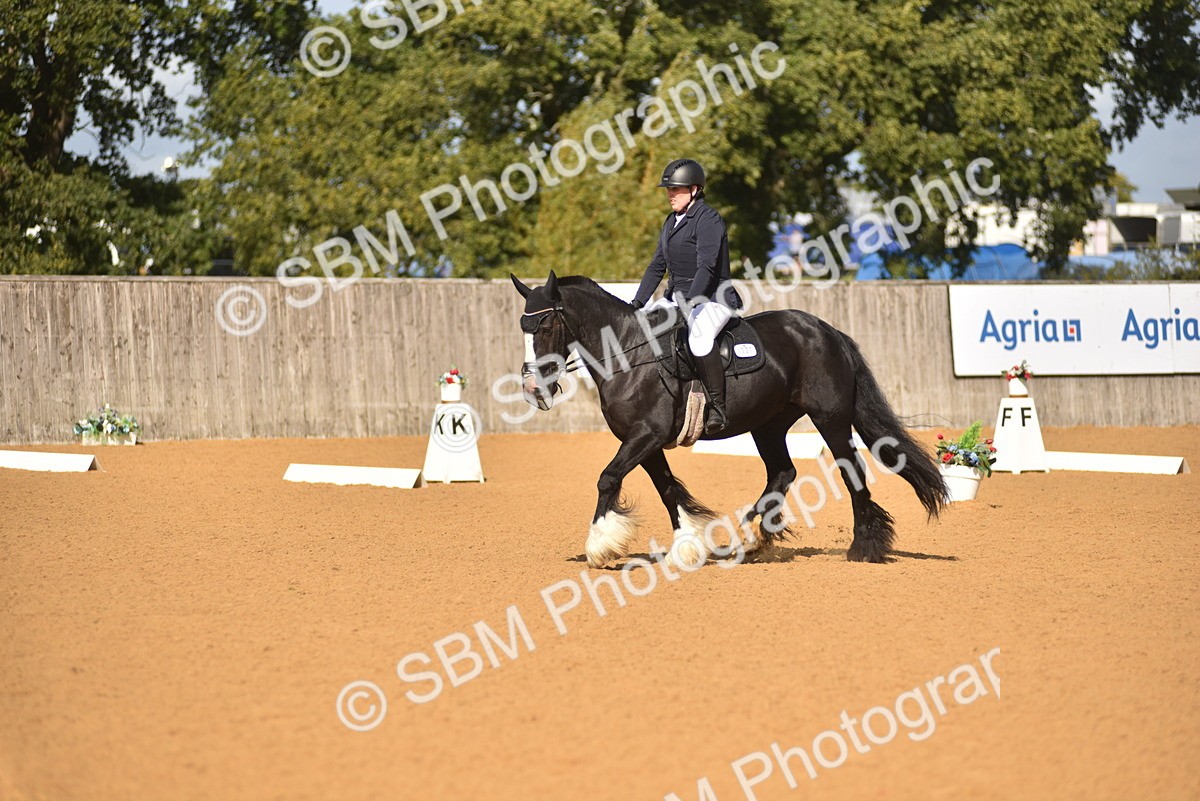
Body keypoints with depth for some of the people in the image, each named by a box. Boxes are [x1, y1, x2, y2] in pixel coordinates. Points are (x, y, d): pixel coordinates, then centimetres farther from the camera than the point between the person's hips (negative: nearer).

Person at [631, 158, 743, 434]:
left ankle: (717, 408, -33)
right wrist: (637, 303, 8)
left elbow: (706, 266, -23)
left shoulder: (707, 219, -13)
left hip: (712, 298, -10)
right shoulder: (672, 221, 14)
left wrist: (688, 303, -33)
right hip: (678, 297, 10)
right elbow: (657, 265, 17)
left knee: (698, 336, -37)